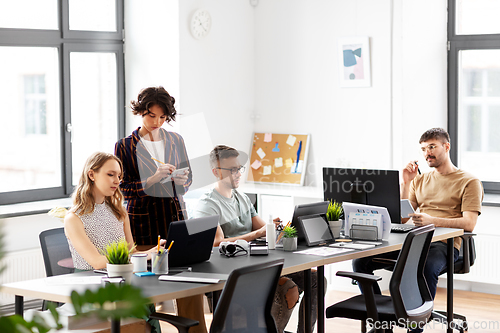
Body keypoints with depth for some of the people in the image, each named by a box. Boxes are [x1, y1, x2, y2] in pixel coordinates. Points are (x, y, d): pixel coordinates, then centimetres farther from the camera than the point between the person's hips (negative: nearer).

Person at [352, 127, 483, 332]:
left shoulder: (469, 182, 3)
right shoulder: (420, 180, 21)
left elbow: (469, 223, -10)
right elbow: (402, 218, 13)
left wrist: (432, 220, -23)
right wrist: (406, 183, 3)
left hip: (444, 244, -6)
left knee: (426, 267, -41)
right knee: (360, 260, -14)